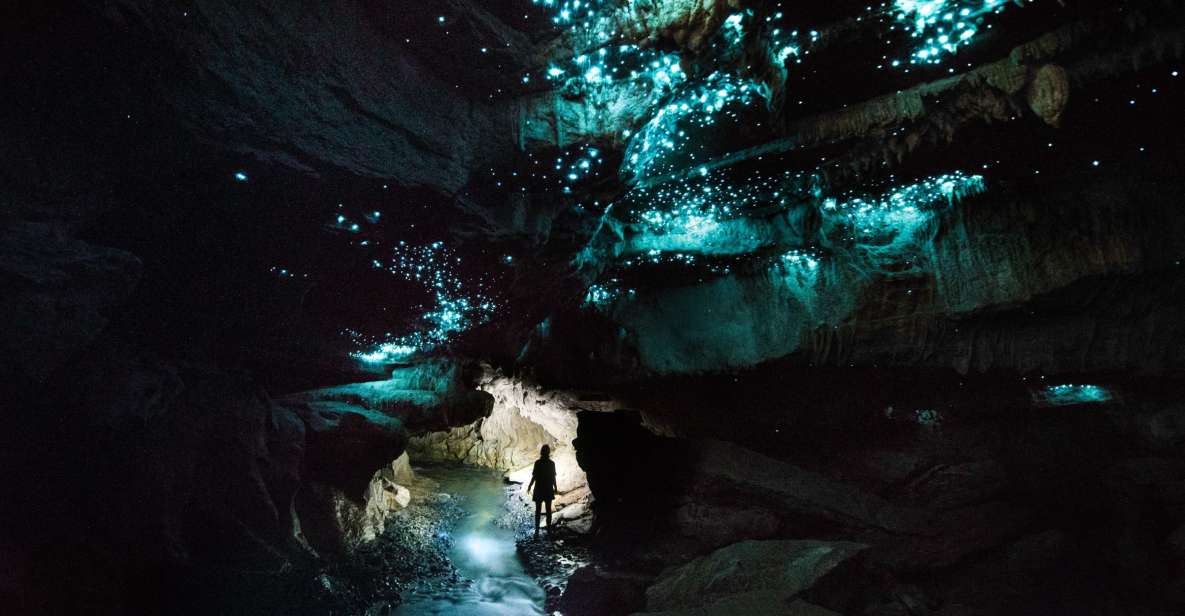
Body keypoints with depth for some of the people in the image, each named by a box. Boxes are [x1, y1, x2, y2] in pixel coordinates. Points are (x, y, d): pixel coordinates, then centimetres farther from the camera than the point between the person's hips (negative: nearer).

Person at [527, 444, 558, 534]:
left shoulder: (538, 463, -11)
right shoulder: (552, 463, -3)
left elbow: (534, 476, -9)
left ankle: (537, 530, 3)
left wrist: (529, 486, 3)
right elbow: (553, 477, 0)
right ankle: (549, 528, 13)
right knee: (548, 509, 11)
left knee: (538, 510, 4)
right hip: (549, 490, 2)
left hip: (539, 489, -2)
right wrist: (555, 487, 13)